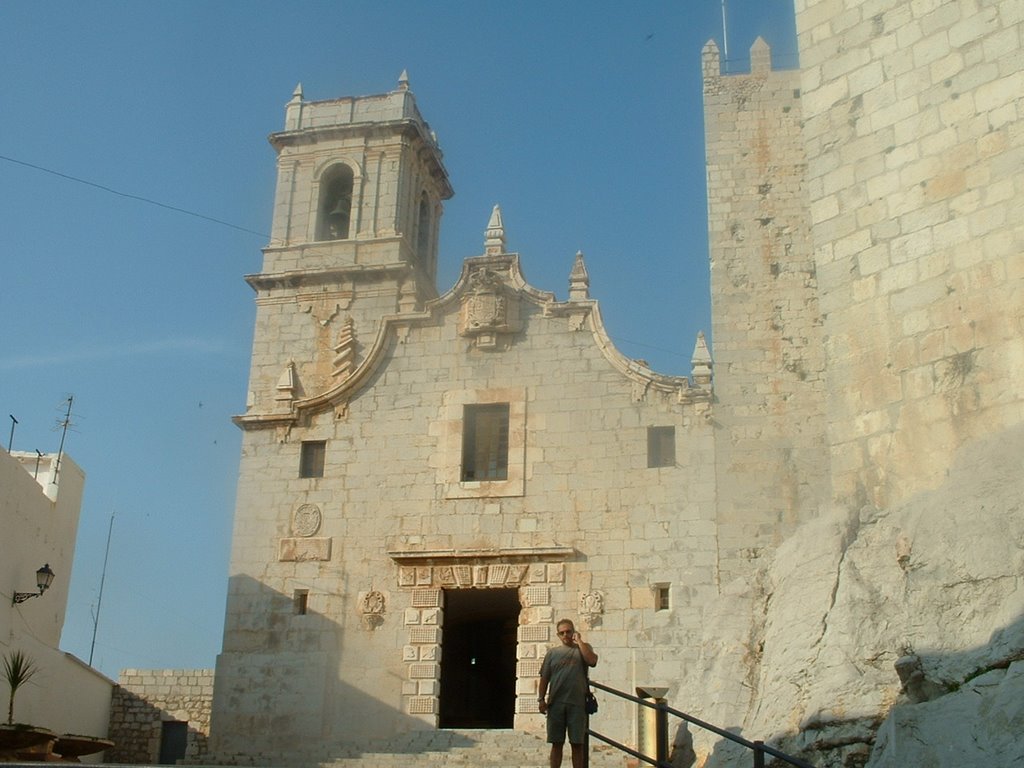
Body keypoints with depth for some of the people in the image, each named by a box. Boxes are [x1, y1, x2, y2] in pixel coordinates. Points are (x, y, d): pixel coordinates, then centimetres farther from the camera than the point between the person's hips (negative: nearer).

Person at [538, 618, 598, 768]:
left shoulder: (583, 648, 10)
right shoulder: (552, 652, 12)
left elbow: (592, 660, -12)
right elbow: (544, 677, 9)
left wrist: (579, 641, -4)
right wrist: (541, 699, -1)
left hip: (577, 703, -1)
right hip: (556, 703, 1)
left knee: (577, 744, 1)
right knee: (556, 743, 4)